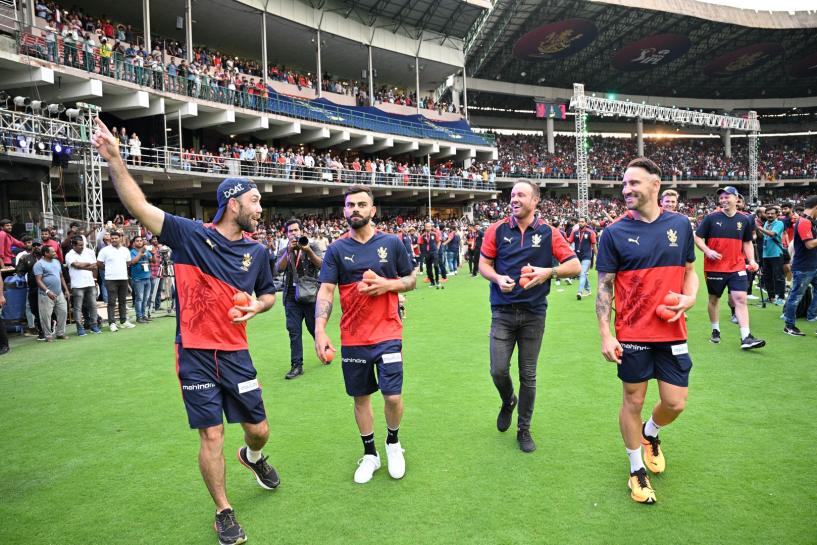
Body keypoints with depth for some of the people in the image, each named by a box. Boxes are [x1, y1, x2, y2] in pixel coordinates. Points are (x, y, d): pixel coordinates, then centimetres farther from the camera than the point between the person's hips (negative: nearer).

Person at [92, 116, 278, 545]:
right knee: (211, 436, 2)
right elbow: (139, 207, -14)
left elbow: (268, 293, 17)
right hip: (194, 354, -3)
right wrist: (114, 159, -24)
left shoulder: (257, 251, 4)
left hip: (235, 353, 3)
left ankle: (253, 457, 47)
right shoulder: (190, 235, -7)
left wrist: (258, 305, -6)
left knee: (259, 429, 9)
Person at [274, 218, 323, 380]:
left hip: (311, 295, -2)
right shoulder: (283, 252, 11)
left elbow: (321, 264, -10)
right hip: (292, 296, 2)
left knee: (316, 329, 6)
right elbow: (278, 269, -7)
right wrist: (289, 251, -17)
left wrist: (307, 250, -22)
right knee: (294, 331, 0)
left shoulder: (312, 247, 5)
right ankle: (297, 365, 6)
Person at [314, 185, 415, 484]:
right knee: (361, 397, 12)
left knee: (393, 396, -5)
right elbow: (325, 291, -6)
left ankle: (393, 443, 26)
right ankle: (370, 454, 32)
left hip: (388, 334, -1)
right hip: (352, 338, 1)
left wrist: (388, 284, -13)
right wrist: (320, 331, -19)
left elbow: (411, 280, 8)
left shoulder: (392, 243, 0)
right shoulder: (336, 249, 0)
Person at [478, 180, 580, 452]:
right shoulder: (497, 230, 1)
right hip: (502, 313, 0)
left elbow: (575, 265, 0)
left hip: (534, 314, 0)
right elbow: (484, 264, 6)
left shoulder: (549, 233, 0)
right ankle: (508, 401, 32)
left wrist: (549, 271, -17)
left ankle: (524, 429, 26)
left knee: (528, 376, 8)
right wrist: (497, 278, -14)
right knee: (498, 370, -3)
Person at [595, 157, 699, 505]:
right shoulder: (614, 233, -6)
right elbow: (604, 287, -4)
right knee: (633, 401, 8)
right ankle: (637, 469, 28)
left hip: (672, 332, 3)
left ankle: (650, 434, 41)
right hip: (631, 335, -2)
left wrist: (689, 297, -7)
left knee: (675, 403, 6)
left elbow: (690, 270, 14)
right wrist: (605, 335, -10)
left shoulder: (680, 225, 3)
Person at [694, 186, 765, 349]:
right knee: (714, 299, 11)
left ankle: (746, 338, -9)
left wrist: (751, 260, 3)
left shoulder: (744, 220, 5)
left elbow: (747, 243, 15)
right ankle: (715, 331, 28)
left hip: (737, 267, 1)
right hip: (714, 267, -1)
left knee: (741, 299, -8)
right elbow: (697, 238, -1)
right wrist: (707, 251, -17)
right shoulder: (711, 218, -3)